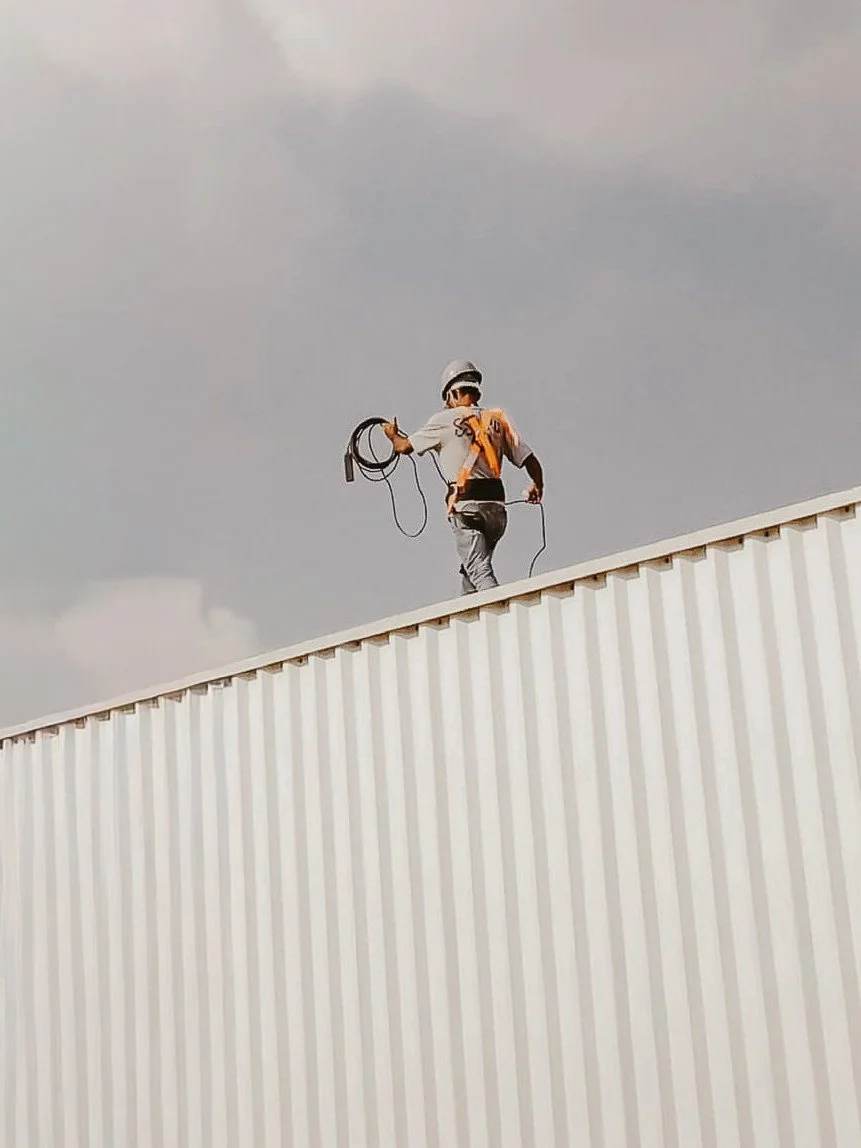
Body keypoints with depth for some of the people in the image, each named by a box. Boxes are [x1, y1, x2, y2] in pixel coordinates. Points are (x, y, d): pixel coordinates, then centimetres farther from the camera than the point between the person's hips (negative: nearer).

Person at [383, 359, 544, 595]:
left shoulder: (445, 420, 1)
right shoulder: (497, 419, 12)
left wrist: (392, 434, 34)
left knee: (480, 572, -12)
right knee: (472, 570, 19)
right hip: (497, 505, 5)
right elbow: (530, 461, 10)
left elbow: (404, 447, 10)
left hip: (465, 505, -5)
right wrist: (537, 488, 30)